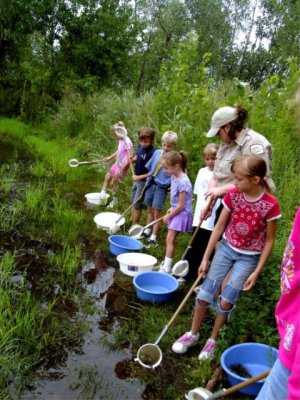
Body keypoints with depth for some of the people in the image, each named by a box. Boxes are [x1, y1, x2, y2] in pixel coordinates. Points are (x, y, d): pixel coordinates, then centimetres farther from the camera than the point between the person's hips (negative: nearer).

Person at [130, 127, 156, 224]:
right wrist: (132, 159, -7)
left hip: (144, 181, -8)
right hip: (136, 178, 8)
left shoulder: (152, 153, -25)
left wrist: (139, 177, -21)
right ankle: (133, 221, 37)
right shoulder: (140, 146, -5)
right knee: (133, 201, 19)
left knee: (137, 203, 0)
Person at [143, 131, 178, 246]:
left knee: (157, 212, 1)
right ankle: (147, 231, 33)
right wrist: (148, 180, 12)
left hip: (161, 187, -5)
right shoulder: (157, 153, 5)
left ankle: (153, 237, 11)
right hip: (150, 184, 5)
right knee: (150, 210, 17)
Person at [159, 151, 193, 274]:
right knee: (170, 239, 13)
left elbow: (181, 206, -21)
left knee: (170, 239, -6)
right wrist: (171, 209, 4)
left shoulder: (183, 182, -25)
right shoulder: (174, 177, 1)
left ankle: (167, 268, 2)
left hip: (181, 214, -8)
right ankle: (167, 263, 24)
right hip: (176, 212, 8)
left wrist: (168, 216, -11)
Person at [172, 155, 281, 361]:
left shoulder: (270, 205, -22)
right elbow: (219, 227, -5)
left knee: (226, 302, -4)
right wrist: (205, 258, -3)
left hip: (249, 257, -3)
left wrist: (257, 272, -10)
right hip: (226, 248, 3)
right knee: (205, 293, 2)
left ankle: (213, 340, 21)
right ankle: (193, 334, 24)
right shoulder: (233, 196, -13)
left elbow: (269, 240, -11)